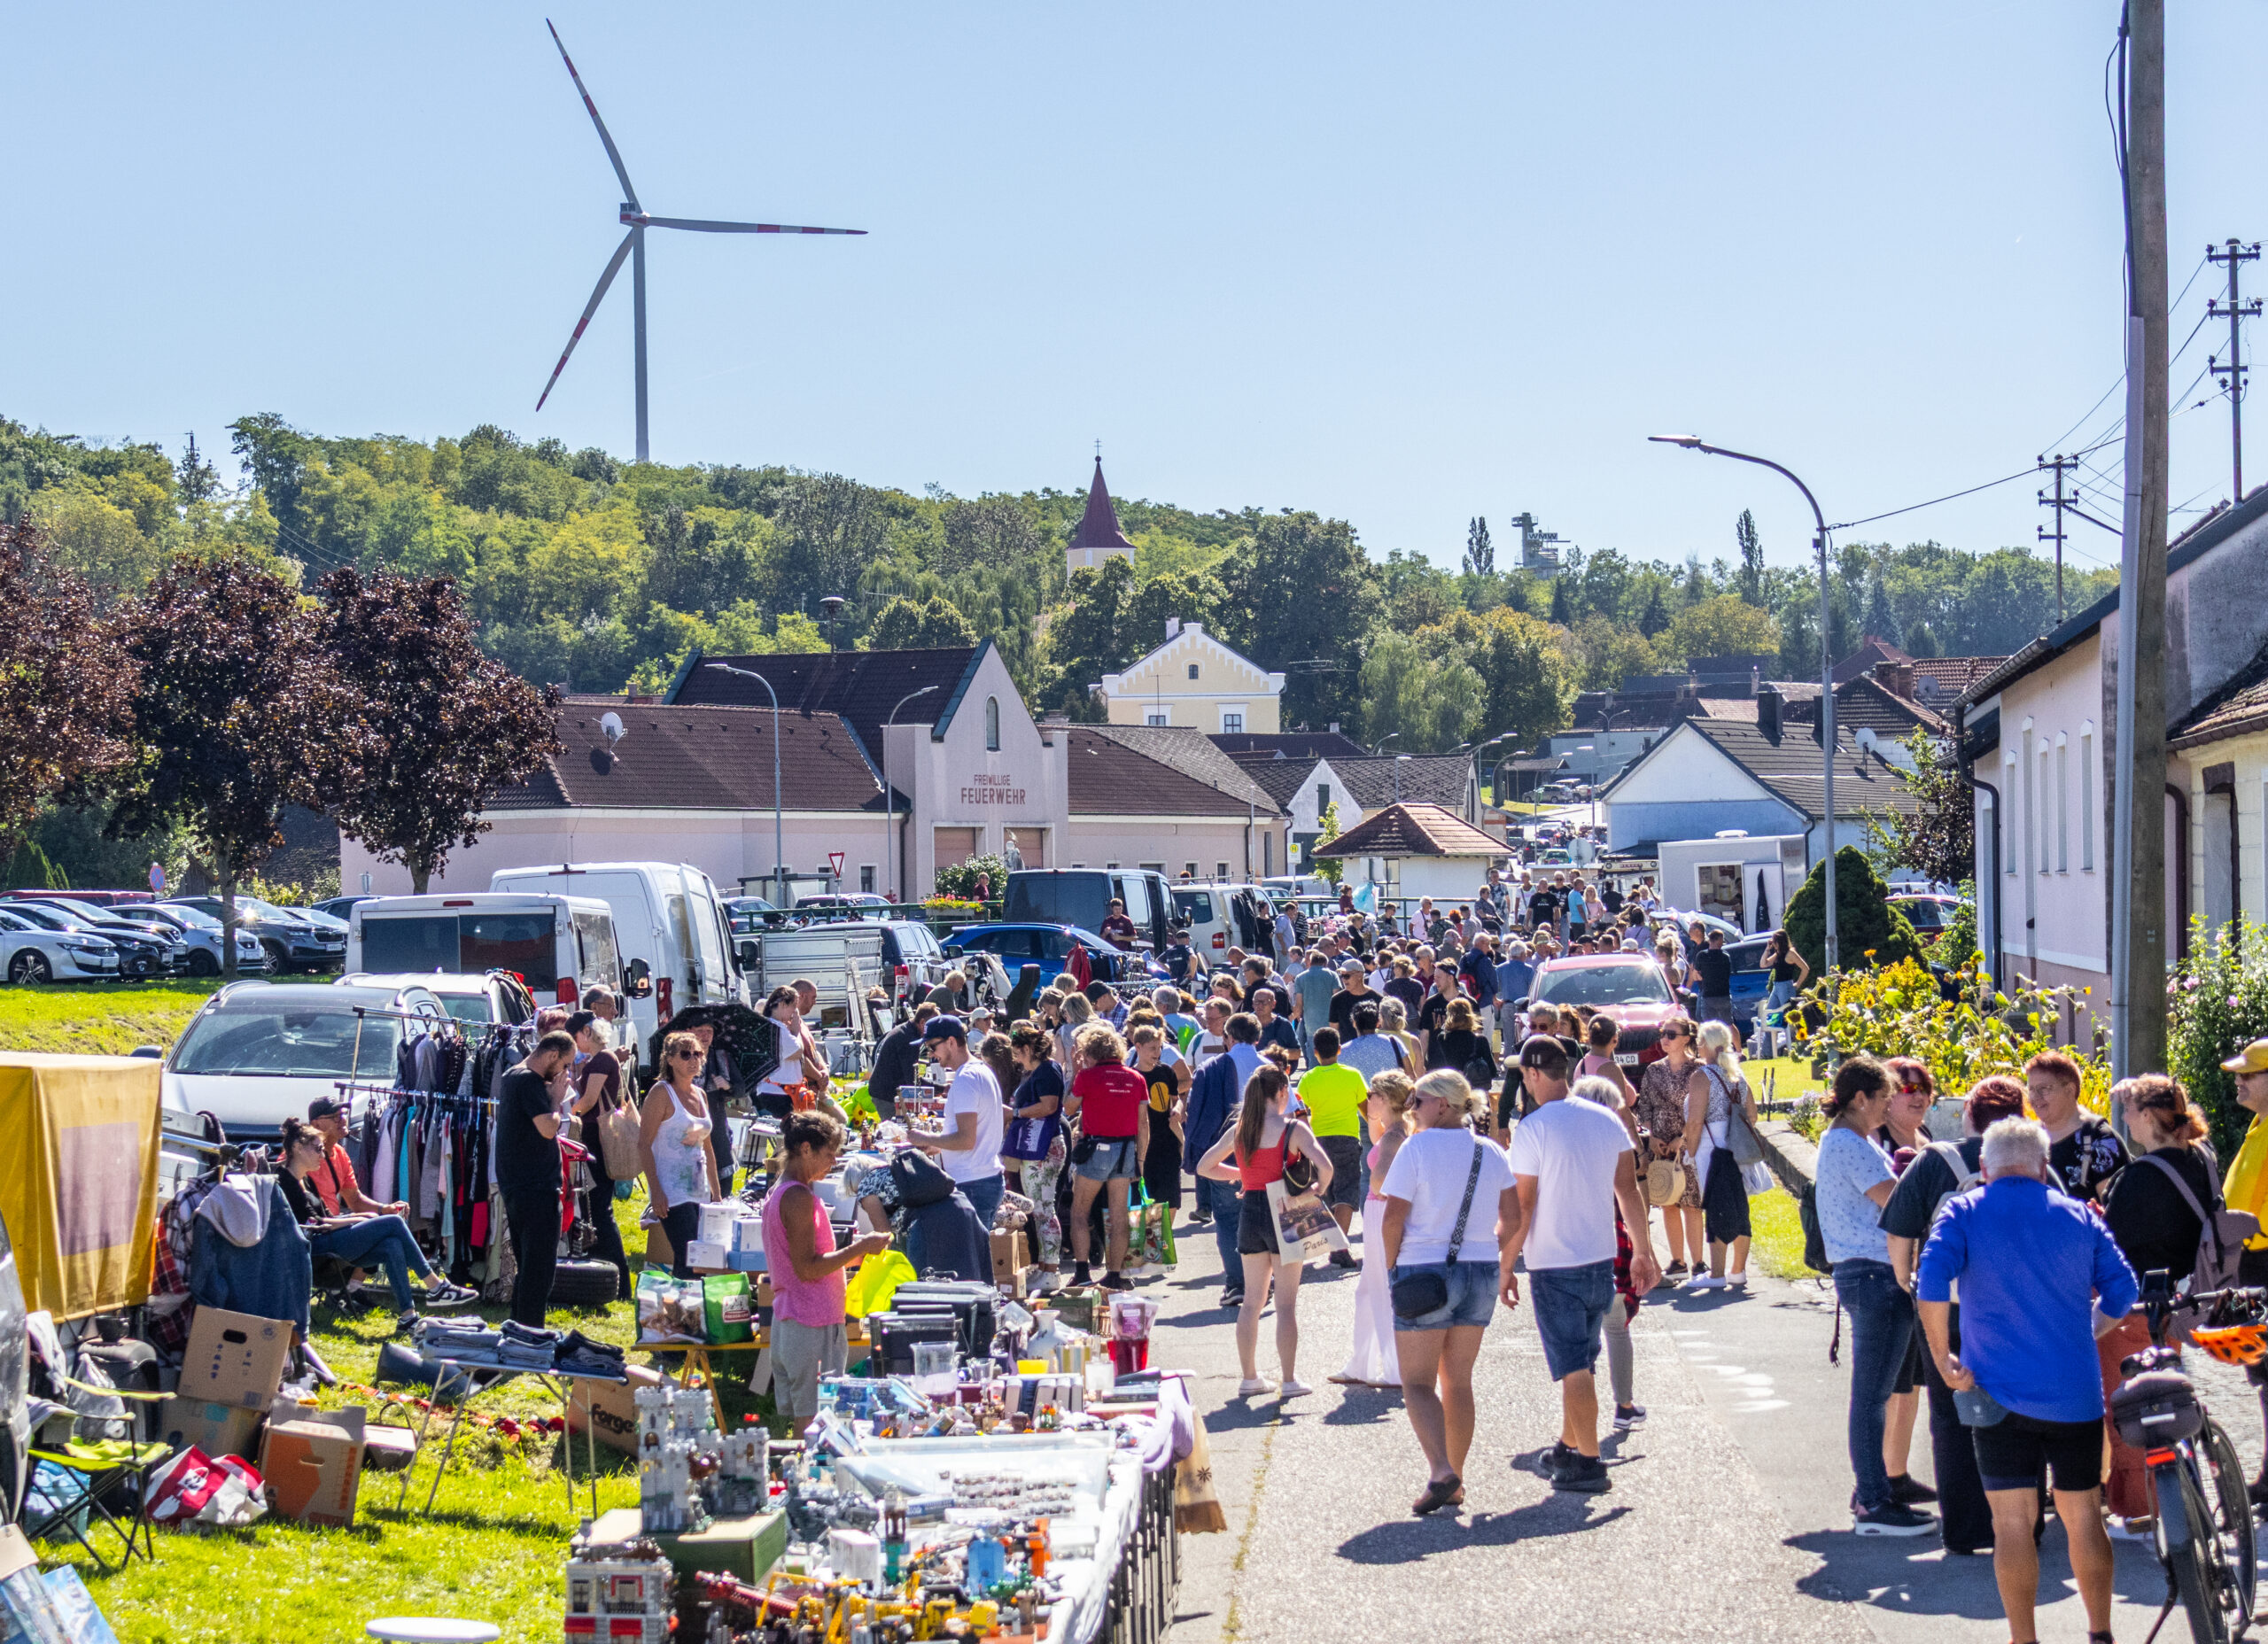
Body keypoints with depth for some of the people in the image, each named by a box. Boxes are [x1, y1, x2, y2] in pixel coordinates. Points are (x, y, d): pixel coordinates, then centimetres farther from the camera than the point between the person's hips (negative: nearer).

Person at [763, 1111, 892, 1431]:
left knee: (797, 1416, 11)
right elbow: (807, 1269, -19)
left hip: (785, 1322, 10)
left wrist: (851, 1254, 17)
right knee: (814, 1420, -8)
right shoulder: (799, 1197, -16)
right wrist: (859, 1249, -13)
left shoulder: (777, 1193, 15)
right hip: (813, 1327, -10)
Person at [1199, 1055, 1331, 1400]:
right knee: (1286, 1303, 2)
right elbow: (1324, 1165, -25)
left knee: (1251, 1301, 14)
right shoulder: (1293, 1129, -11)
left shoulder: (1239, 1130, 3)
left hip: (1250, 1213, 5)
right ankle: (1289, 1381, 3)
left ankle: (1250, 1378, 17)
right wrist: (1319, 1189, -5)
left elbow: (1205, 1167, 13)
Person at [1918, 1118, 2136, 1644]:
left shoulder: (1962, 1212, 0)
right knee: (2082, 1516, 13)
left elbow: (1932, 1280, -16)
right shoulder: (2078, 1216, 7)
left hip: (2001, 1390, -2)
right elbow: (2123, 1292, 4)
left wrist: (1944, 1360, -8)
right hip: (2076, 1395, 2)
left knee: (2013, 1522, 1)